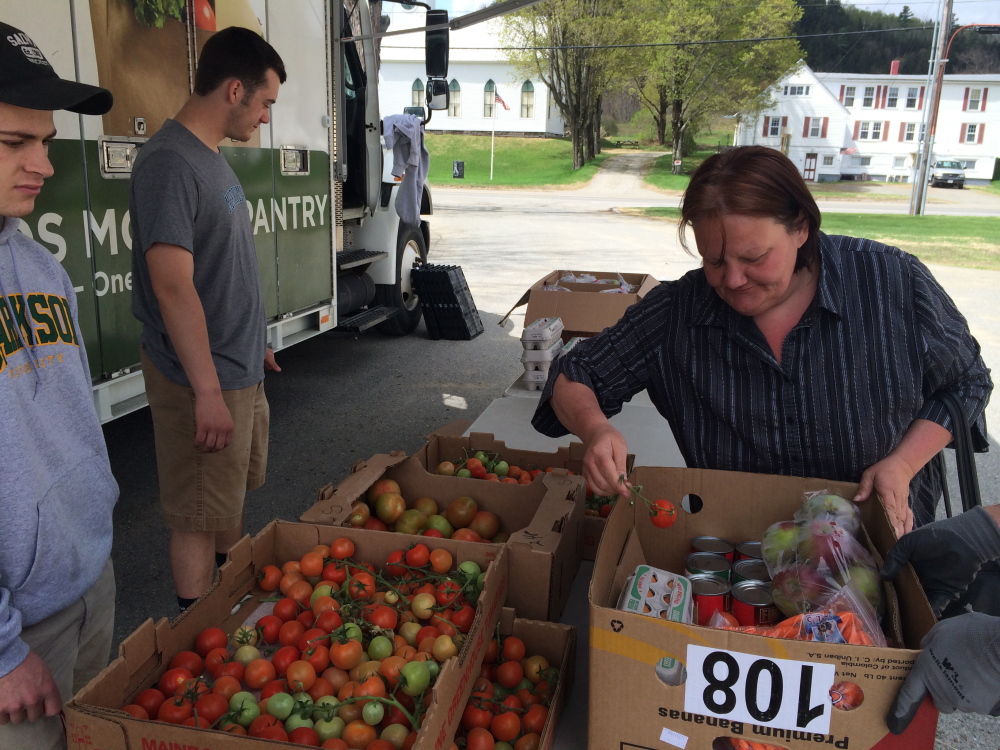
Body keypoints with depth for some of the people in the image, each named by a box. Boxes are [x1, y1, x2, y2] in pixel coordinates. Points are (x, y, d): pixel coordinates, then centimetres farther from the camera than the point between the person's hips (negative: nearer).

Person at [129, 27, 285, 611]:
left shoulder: (214, 159, 10)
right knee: (199, 518, 4)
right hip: (203, 378, -9)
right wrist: (208, 390, -24)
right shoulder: (170, 163, -19)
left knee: (232, 494, 23)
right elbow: (174, 286, -24)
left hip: (241, 367, 9)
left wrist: (255, 341, 22)